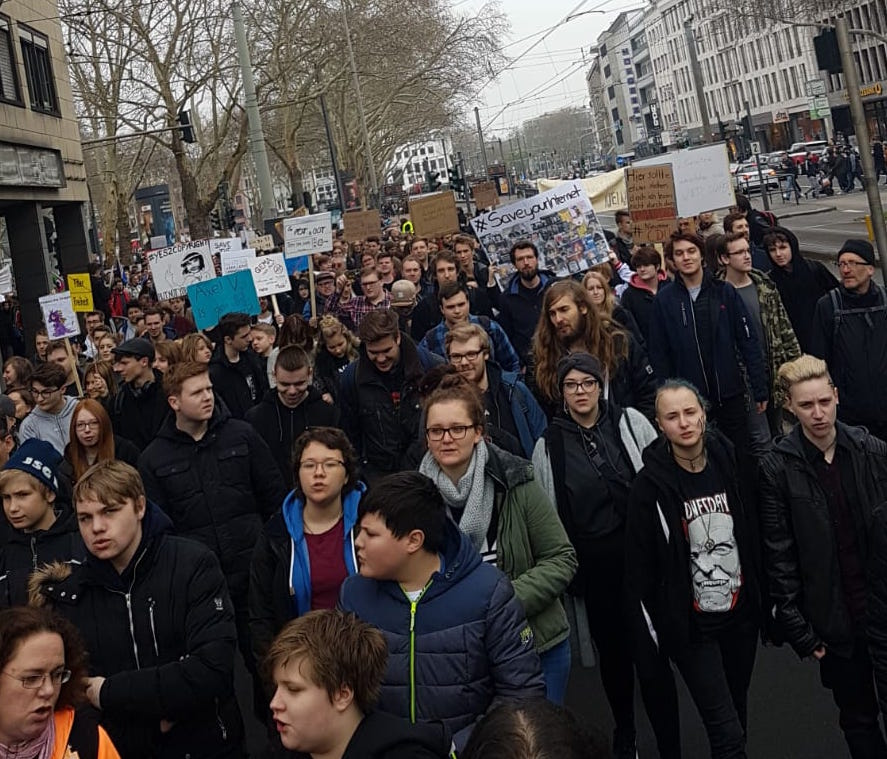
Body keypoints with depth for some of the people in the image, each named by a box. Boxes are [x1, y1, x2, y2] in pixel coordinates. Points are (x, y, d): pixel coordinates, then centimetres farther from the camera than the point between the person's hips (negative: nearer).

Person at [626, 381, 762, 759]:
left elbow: (752, 536, 8)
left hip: (740, 615, 4)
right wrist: (647, 642, -9)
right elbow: (639, 570, -10)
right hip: (691, 627, -4)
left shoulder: (729, 464, -2)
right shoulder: (650, 486, -15)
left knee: (738, 710, 19)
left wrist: (764, 601, 9)